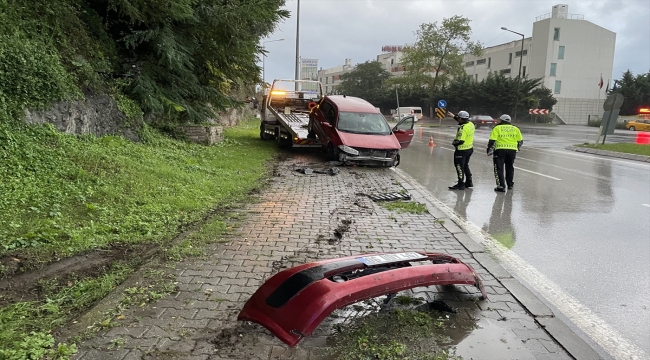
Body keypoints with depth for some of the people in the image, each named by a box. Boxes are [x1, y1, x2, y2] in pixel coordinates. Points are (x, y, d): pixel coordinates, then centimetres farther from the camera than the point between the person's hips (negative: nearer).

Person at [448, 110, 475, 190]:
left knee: (459, 166, 3)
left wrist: (454, 142, -10)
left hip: (462, 150, -9)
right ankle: (469, 182, 31)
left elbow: (460, 141, -29)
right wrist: (454, 117, 27)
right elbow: (463, 122, 22)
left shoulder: (463, 128, -26)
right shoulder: (471, 124, 1)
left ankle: (461, 184, 8)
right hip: (470, 148, 9)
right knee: (465, 165, 22)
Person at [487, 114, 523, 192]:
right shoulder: (515, 129, 12)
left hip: (500, 150, -4)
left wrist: (489, 150, 3)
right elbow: (520, 141, 13)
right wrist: (517, 149, 29)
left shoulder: (497, 128, 2)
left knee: (499, 168, 3)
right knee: (510, 167, 21)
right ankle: (510, 185, 29)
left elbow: (492, 140, -6)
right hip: (512, 150, 4)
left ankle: (501, 186, -3)